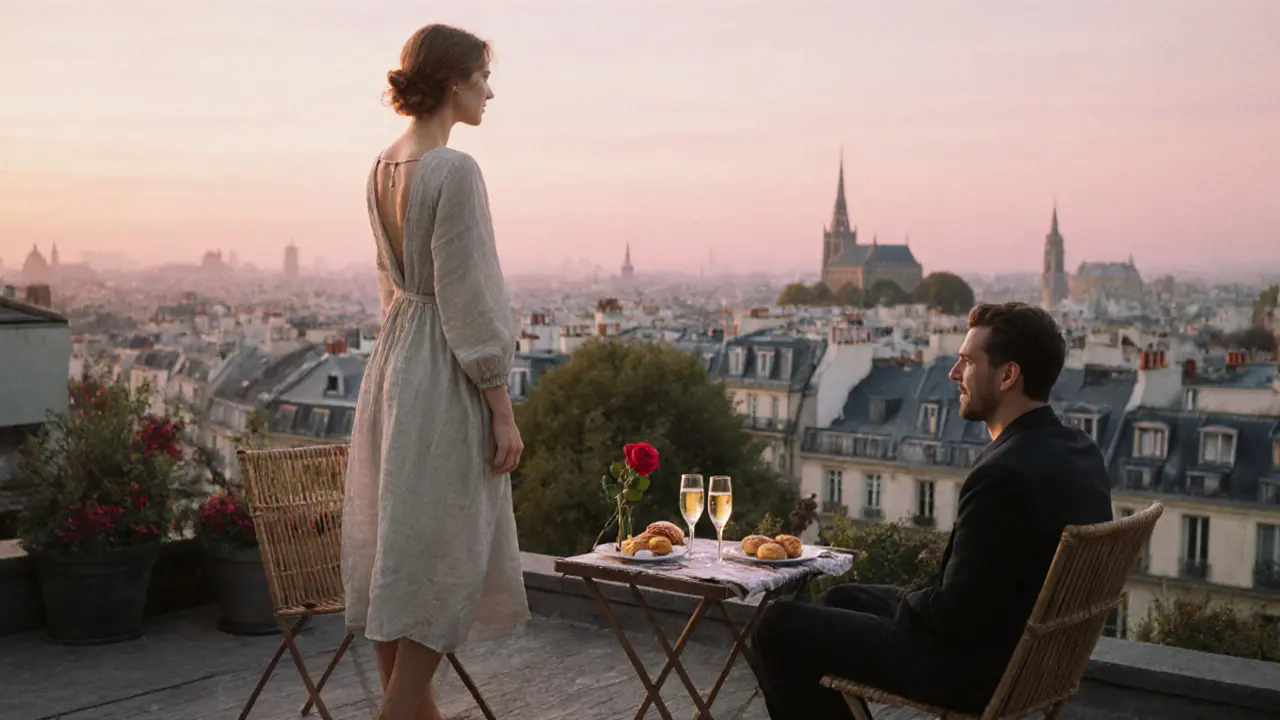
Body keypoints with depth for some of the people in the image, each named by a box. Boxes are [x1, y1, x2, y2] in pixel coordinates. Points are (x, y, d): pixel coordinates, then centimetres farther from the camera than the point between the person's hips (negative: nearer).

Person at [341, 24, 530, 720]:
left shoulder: (384, 166, 9)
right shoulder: (455, 171, -17)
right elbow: (468, 298, -18)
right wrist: (503, 410, -14)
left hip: (392, 356, 9)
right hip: (445, 375, -9)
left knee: (394, 545, 13)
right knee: (442, 552, 0)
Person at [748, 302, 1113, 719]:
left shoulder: (1006, 473, -28)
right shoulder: (1080, 452, 1)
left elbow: (952, 613, -23)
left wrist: (901, 602, -3)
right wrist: (913, 598, 7)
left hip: (975, 668, -9)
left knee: (778, 628, 1)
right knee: (843, 600, 26)